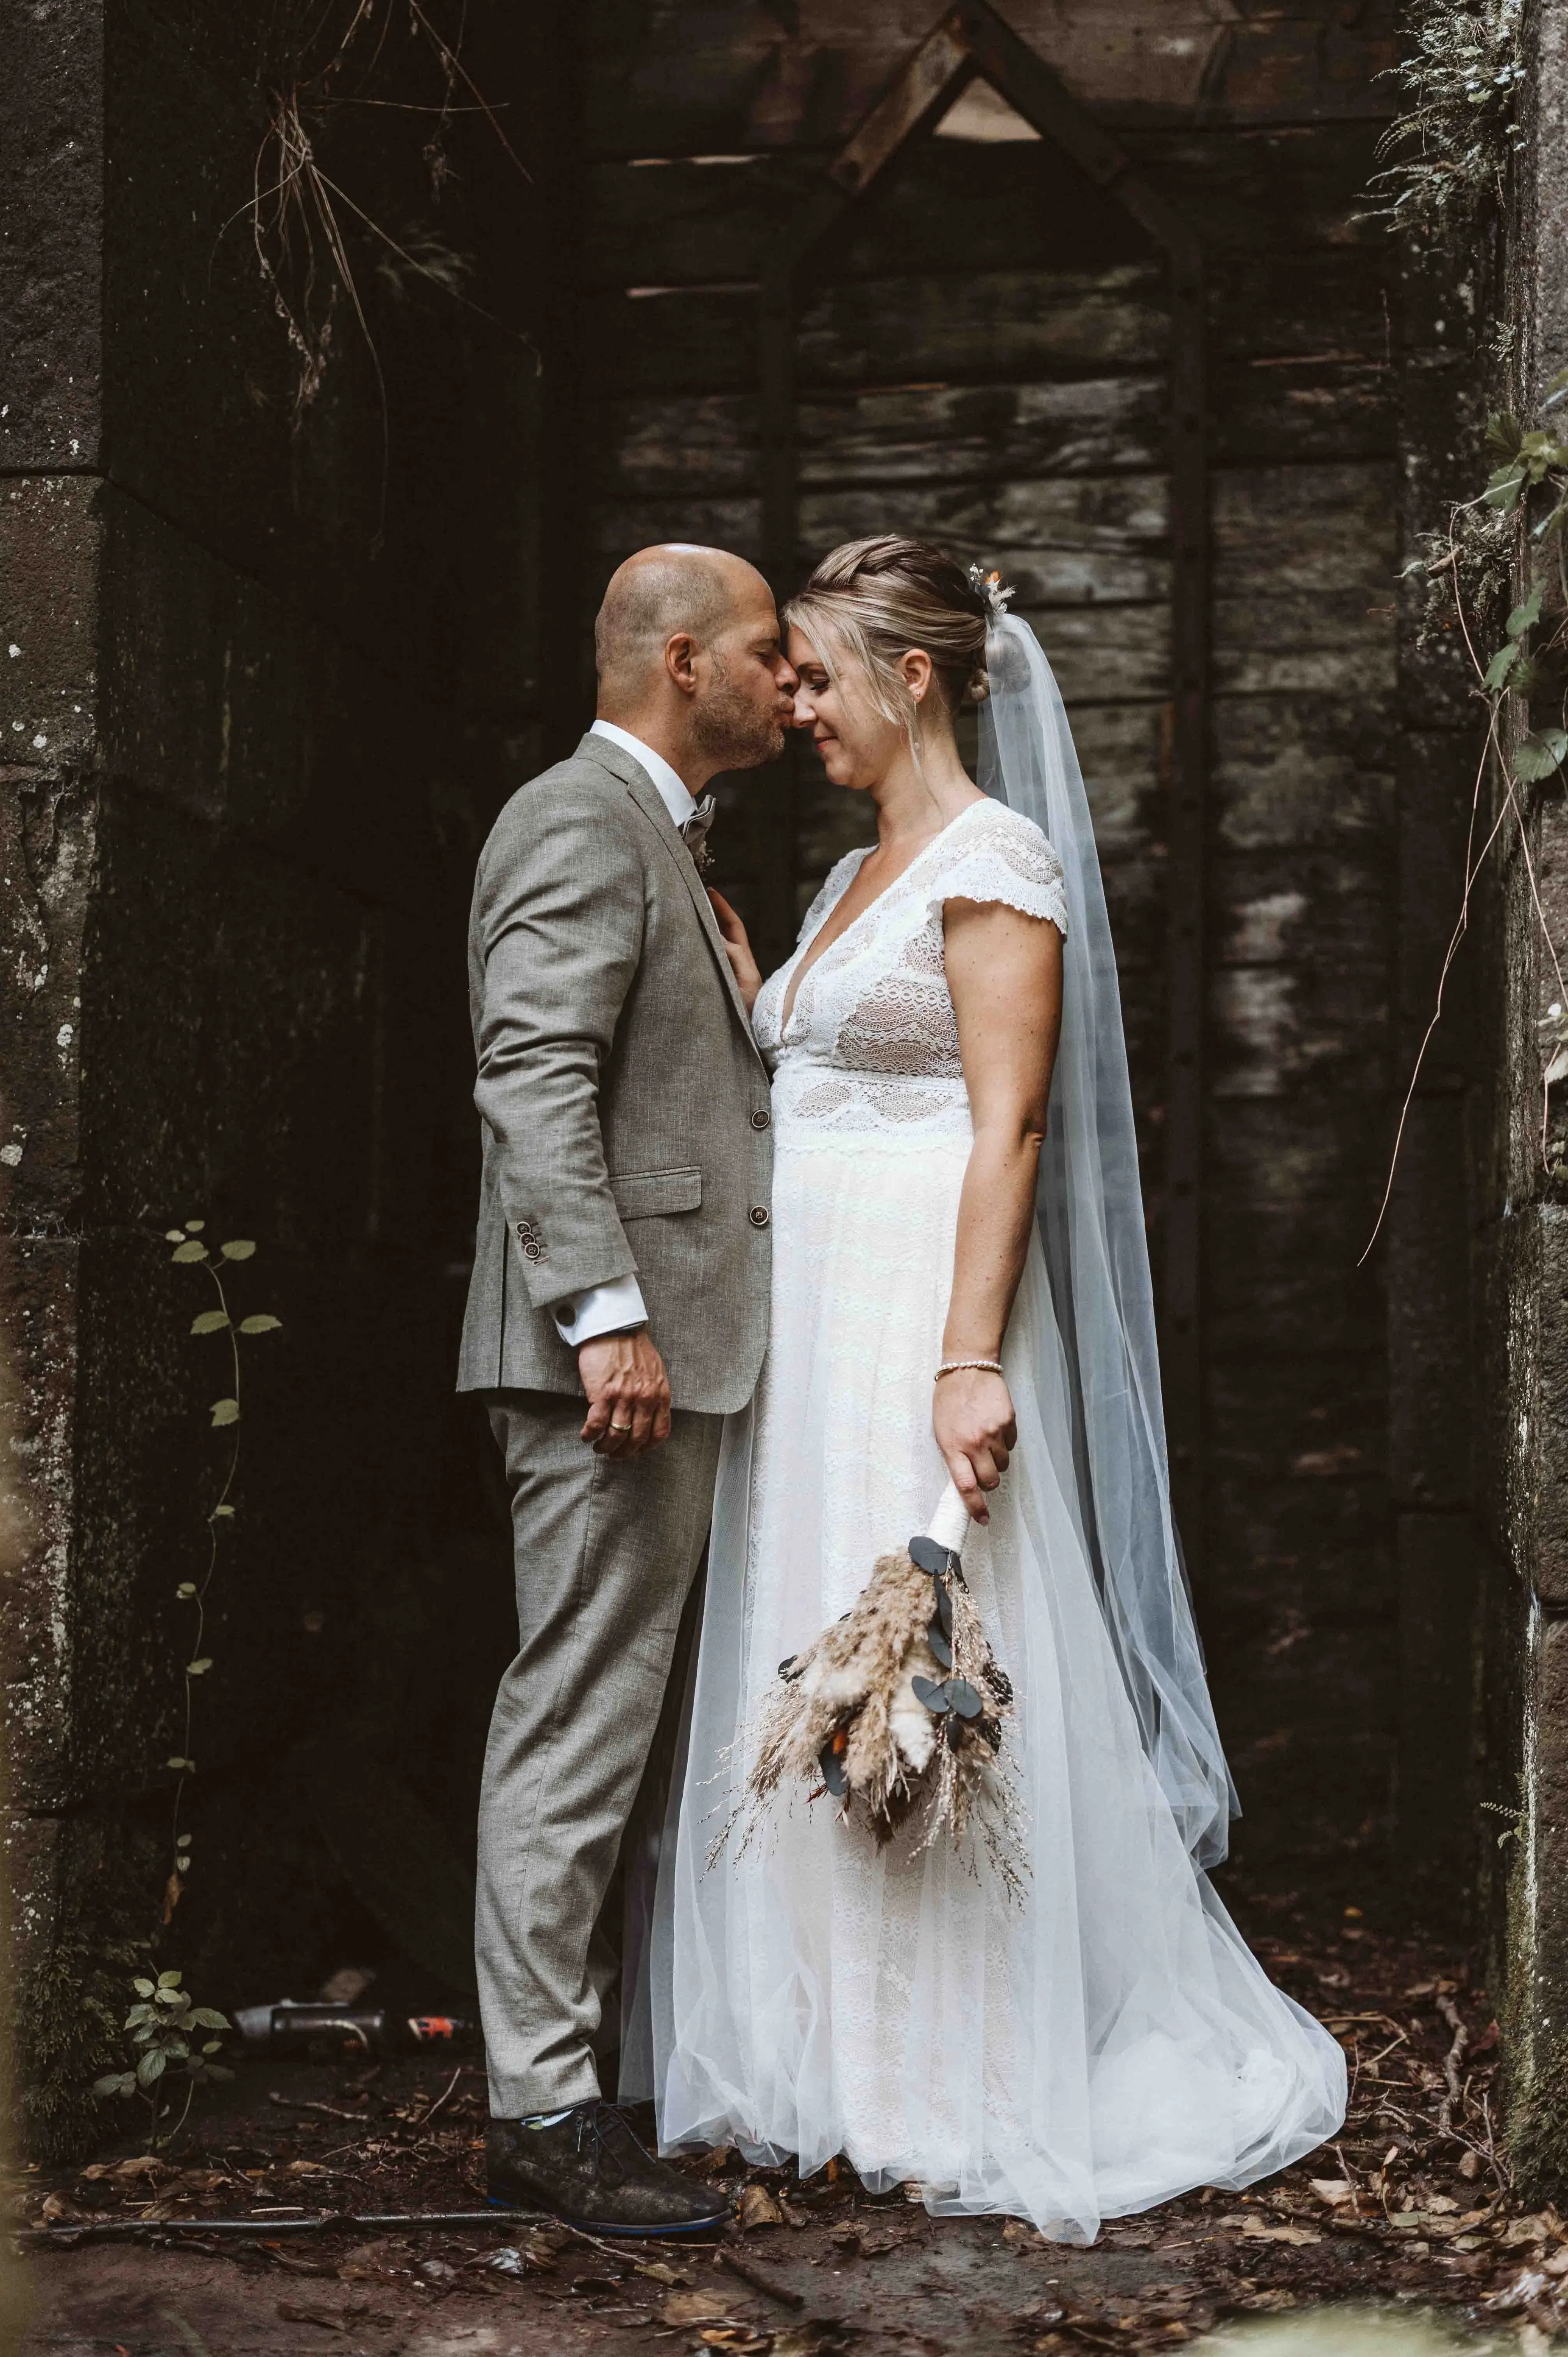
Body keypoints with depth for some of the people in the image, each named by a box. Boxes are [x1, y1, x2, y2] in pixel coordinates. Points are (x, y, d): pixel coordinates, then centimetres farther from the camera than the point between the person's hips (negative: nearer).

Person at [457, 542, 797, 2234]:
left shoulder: (653, 841, 24)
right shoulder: (582, 822, -10)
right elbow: (532, 1077, -21)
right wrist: (607, 1312, -27)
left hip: (664, 1344, 11)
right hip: (616, 1345, -11)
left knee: (591, 1715, 15)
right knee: (581, 1717, -7)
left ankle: (557, 2056, 24)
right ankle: (542, 2109, -1)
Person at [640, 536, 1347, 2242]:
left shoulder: (996, 859, -8)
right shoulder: (856, 880, 19)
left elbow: (1008, 1129, -16)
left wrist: (970, 1364, -23)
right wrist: (733, 964, 16)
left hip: (922, 1312, -9)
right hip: (807, 1321, 9)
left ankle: (970, 2092, 7)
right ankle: (832, 2060, 20)